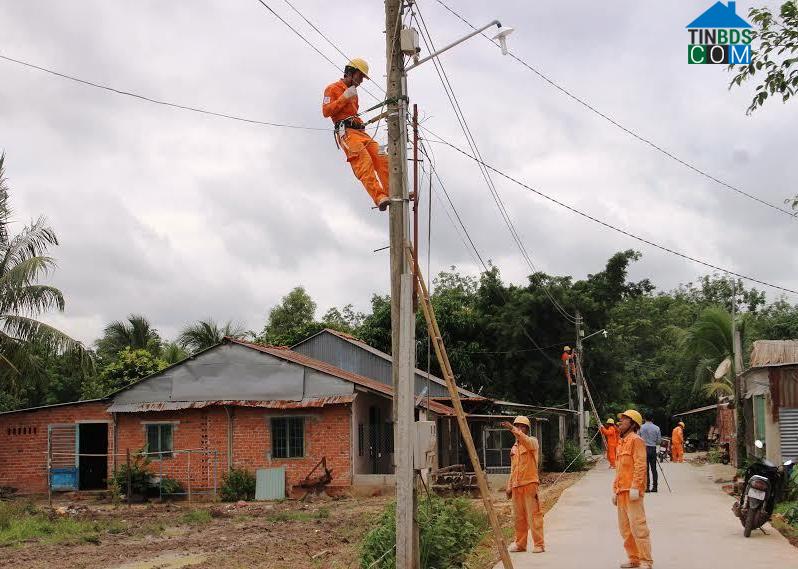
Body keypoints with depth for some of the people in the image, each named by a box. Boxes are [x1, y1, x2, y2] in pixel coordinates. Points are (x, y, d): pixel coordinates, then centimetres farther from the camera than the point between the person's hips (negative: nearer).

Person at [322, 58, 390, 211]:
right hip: (346, 132, -8)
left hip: (360, 132, 8)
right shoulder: (332, 88, 8)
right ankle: (379, 198, -40)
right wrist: (344, 98, -8)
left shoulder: (353, 92, 31)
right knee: (364, 163, -26)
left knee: (381, 159, -13)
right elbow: (326, 111, -5)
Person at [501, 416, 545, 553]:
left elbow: (526, 441, -27)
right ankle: (520, 544, 17)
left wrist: (513, 429, -37)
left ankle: (539, 544, -2)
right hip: (516, 486, 7)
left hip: (529, 484, -7)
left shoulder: (532, 442, -1)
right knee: (519, 516, 10)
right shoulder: (514, 447, 19)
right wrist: (509, 487, 19)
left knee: (534, 515, -6)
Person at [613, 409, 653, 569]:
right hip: (621, 491, 9)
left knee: (637, 526, -9)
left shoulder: (636, 440, -7)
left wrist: (635, 487, -22)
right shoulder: (621, 443, 20)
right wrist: (615, 490, 19)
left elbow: (640, 466, -15)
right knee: (625, 527, 11)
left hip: (632, 491, -9)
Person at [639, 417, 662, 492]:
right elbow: (659, 441, 2)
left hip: (644, 449, -1)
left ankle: (647, 487, 0)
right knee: (653, 468, 8)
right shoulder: (656, 428, -2)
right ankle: (654, 487, 9)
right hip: (653, 449, 1)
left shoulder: (641, 427, -5)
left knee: (646, 469, 2)